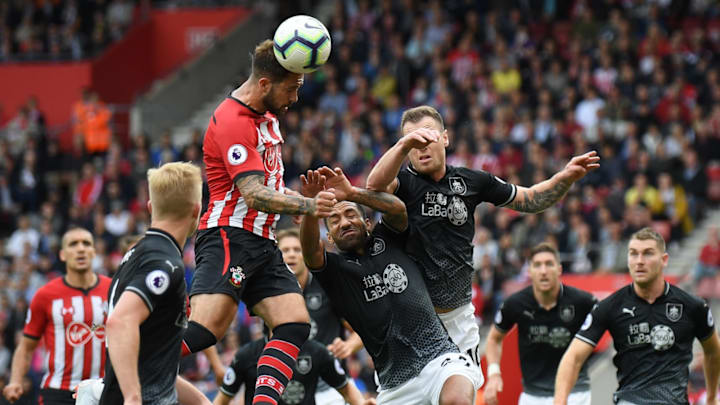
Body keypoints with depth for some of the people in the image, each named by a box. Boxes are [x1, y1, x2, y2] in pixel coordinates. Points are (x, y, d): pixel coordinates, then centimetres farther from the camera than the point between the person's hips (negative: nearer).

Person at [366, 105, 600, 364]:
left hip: (459, 316, 3)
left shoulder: (471, 181, 6)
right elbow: (375, 184, -30)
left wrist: (566, 177, -1)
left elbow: (529, 200, 16)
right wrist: (404, 145, -46)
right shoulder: (404, 182, -6)